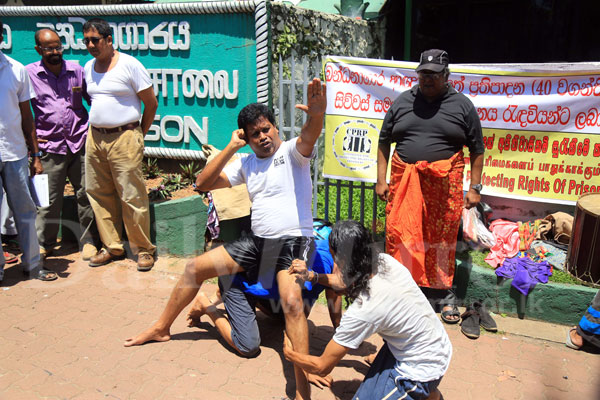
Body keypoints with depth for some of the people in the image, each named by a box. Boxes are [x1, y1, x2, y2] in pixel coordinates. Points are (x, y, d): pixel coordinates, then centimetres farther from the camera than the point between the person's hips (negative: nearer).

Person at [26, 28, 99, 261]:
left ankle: (88, 241, 18)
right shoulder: (29, 74, 1)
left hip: (81, 143, 2)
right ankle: (44, 243, 22)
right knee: (49, 199, 4)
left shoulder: (76, 70, 6)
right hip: (51, 146, -1)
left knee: (85, 194, 5)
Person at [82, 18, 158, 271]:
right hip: (95, 137, 7)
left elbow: (151, 103, -4)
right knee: (99, 194, 8)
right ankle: (112, 247, 21)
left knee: (132, 197, -6)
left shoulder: (129, 64, -6)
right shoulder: (88, 67, 13)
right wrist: (97, 128, 16)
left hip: (124, 138, -6)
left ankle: (143, 250, 7)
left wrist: (139, 134, 1)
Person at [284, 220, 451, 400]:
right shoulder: (385, 261, -12)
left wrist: (290, 354, 2)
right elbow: (347, 281, 13)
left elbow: (322, 367, -15)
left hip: (421, 370, -7)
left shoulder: (361, 312, -29)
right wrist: (311, 276, 3)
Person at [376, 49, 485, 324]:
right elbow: (384, 142, 14)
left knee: (443, 239, 6)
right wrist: (381, 180, 7)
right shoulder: (402, 102, 10)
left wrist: (475, 188, 2)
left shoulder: (462, 105, 5)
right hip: (404, 180, 2)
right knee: (398, 235, 0)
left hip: (445, 183, -1)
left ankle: (444, 293, 23)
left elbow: (477, 149, 8)